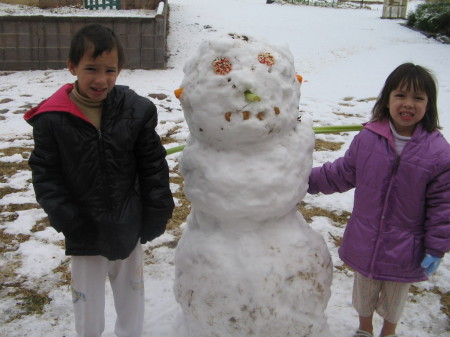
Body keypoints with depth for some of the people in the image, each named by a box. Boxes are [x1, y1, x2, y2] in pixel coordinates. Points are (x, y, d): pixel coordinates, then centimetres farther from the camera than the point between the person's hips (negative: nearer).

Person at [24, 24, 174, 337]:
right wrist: (64, 215, -16)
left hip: (128, 225, 2)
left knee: (131, 289, 22)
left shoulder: (136, 110, -10)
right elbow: (45, 173, -7)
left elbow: (153, 167, -4)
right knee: (87, 299, 16)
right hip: (84, 229, -1)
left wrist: (156, 214, -3)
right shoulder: (52, 118, -14)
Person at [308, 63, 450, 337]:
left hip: (404, 250, -1)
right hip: (364, 241, 2)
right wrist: (312, 179, -3)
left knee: (396, 294, 24)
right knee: (364, 289, 24)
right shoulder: (367, 138, -11)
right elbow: (343, 173, 3)